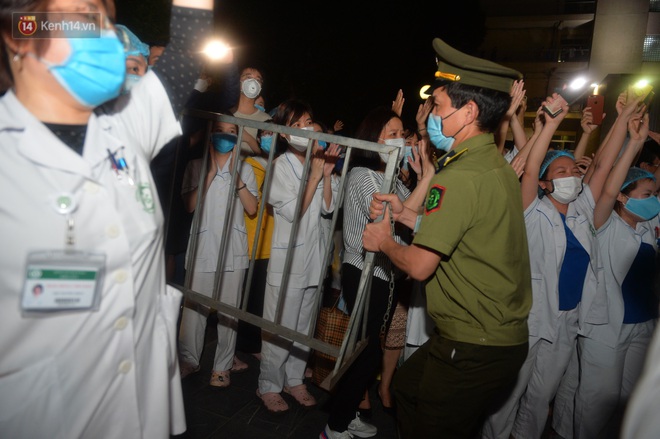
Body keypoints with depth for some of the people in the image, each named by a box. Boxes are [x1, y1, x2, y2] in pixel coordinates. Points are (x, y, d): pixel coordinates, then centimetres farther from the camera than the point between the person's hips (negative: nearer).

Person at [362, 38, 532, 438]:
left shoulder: (460, 177, -25)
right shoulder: (497, 165, 5)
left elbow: (420, 265, -22)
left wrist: (384, 242, -2)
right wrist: (403, 213, 10)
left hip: (474, 349, -9)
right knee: (408, 383, 26)